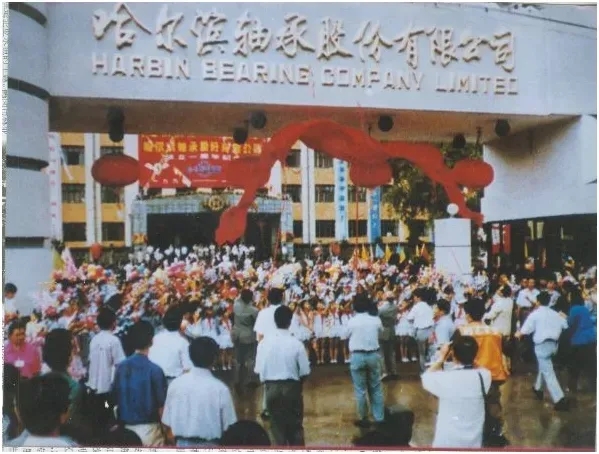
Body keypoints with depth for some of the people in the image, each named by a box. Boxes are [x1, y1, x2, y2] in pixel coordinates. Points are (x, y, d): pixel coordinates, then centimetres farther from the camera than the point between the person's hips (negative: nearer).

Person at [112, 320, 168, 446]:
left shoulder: (120, 367, -1)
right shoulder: (154, 370, -16)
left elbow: (115, 399, 6)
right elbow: (161, 405, -12)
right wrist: (166, 430, 2)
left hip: (125, 427, 5)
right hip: (148, 427, -5)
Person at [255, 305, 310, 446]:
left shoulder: (264, 342, -9)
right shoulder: (296, 343, -13)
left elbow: (259, 370, -6)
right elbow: (304, 371, -9)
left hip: (271, 388, 1)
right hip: (291, 387, -1)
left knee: (277, 424, 15)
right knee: (295, 425, 15)